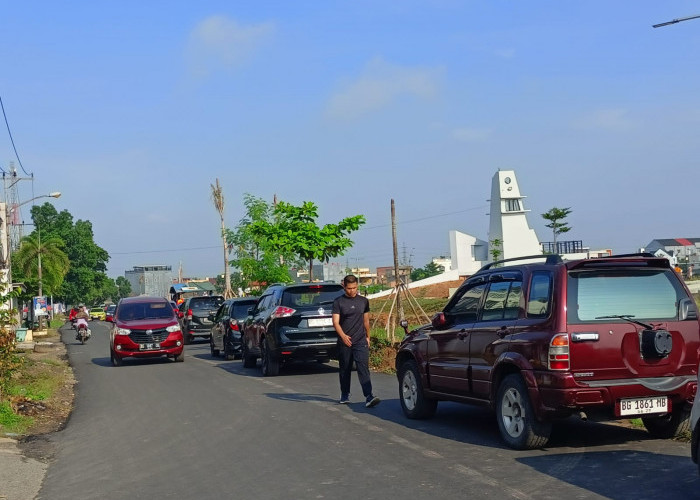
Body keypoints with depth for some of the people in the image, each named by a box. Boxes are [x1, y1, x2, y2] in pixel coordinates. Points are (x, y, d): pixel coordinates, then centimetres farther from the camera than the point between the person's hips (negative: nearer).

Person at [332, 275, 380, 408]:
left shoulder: (363, 301, 9)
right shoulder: (338, 302, 0)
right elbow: (336, 322, -8)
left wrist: (367, 336, 20)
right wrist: (343, 336, -22)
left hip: (360, 341, 0)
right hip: (344, 342, 0)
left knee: (363, 368, -12)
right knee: (345, 370, 10)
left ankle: (369, 397, -21)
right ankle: (345, 396, 25)